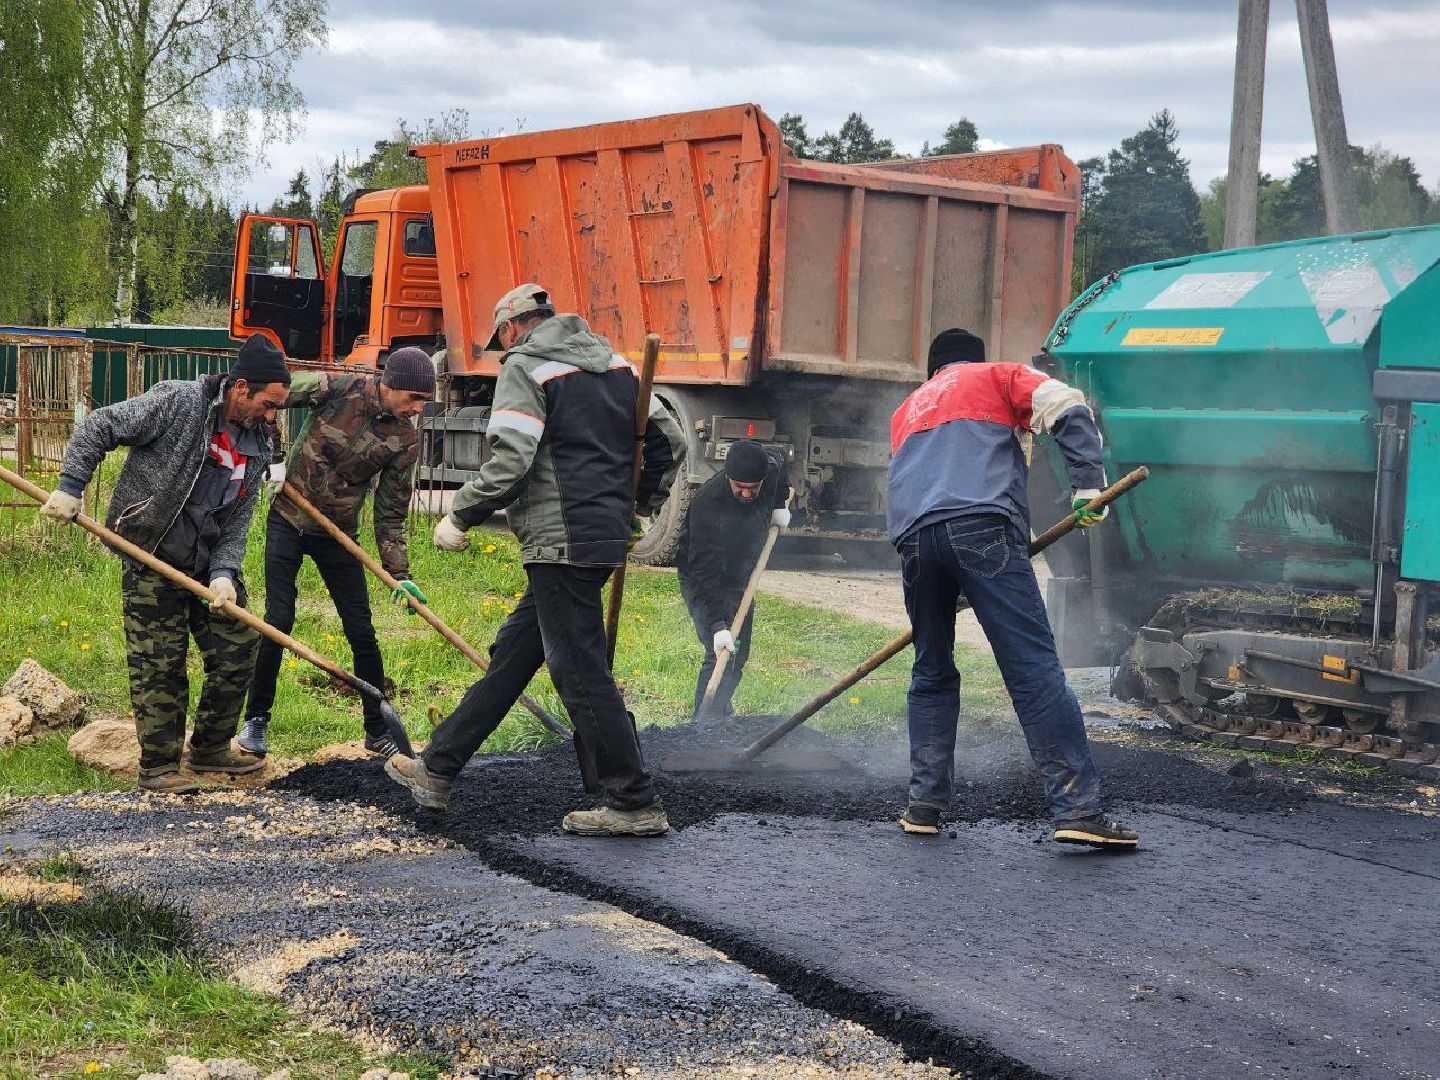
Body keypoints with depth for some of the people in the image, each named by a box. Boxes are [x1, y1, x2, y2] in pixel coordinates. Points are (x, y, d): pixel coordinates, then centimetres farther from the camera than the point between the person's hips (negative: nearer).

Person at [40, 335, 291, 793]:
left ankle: (211, 748, 26)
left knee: (237, 653, 9)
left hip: (210, 563, 7)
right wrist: (70, 488, -16)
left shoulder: (257, 445, 4)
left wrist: (224, 573, -11)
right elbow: (97, 427, -11)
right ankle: (158, 766, 8)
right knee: (159, 667, -3)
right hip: (153, 562, -7)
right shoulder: (178, 403, -15)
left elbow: (237, 521, 4)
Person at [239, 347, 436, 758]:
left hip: (338, 536, 2)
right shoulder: (336, 389, -19)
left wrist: (399, 574, -11)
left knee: (361, 632, 1)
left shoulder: (405, 440, -10)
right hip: (288, 522, -2)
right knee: (278, 621, -6)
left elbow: (391, 513, -5)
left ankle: (378, 730, 13)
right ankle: (256, 719, 11)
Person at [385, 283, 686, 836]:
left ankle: (635, 804, -3)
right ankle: (436, 769, 22)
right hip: (605, 536, 9)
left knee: (580, 670, -5)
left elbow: (510, 462, -17)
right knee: (512, 653, 14)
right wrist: (639, 505, 26)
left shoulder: (524, 367, -6)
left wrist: (458, 517, -6)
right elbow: (669, 442, 14)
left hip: (560, 541, -9)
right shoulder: (615, 365, 16)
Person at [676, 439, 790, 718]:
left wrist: (779, 505, 1)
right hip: (703, 582, -7)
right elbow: (704, 575, -39)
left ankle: (720, 716, 25)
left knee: (739, 653, 12)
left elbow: (780, 461, 14)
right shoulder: (708, 504, -37)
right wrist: (717, 626, -46)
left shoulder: (771, 468, -17)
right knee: (721, 655, -20)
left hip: (740, 578, 7)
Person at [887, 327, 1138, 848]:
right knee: (1034, 667, -9)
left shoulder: (906, 411, 38)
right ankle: (1077, 809, -15)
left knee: (932, 672, 20)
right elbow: (1068, 409, 5)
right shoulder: (998, 376, 24)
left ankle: (924, 804, 17)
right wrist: (1088, 485, 5)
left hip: (913, 534, 5)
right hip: (981, 526, -5)